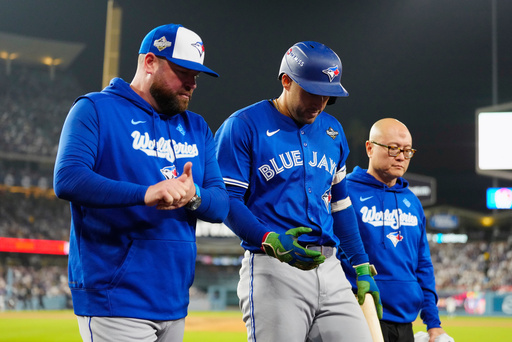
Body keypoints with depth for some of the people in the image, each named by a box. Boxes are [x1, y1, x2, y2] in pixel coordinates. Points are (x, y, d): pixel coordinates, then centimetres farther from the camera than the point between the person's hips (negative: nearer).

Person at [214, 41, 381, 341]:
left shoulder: (333, 131, 18)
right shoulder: (243, 126, -2)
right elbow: (227, 200, -7)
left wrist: (362, 267, 20)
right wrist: (270, 241, -23)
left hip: (329, 268, 6)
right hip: (272, 268, -5)